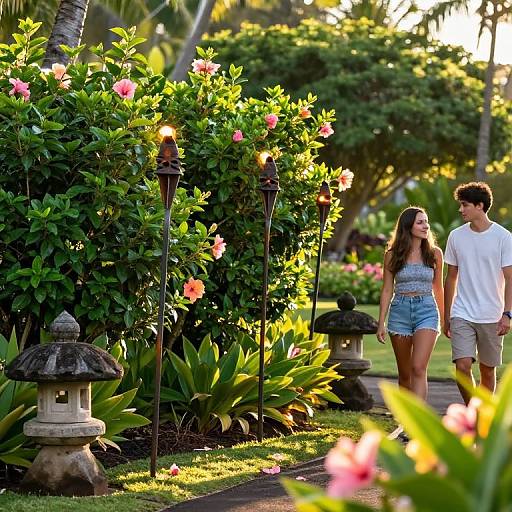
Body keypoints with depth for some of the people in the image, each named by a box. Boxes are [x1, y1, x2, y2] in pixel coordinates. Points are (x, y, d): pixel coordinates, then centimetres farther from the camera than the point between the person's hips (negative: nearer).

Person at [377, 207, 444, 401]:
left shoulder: (434, 254, 5)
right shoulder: (393, 255, 2)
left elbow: (438, 288, 14)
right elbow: (387, 290, 4)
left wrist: (444, 319, 19)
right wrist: (381, 323, 0)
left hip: (427, 311, -1)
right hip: (399, 311, 1)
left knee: (418, 369, -16)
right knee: (404, 374, 9)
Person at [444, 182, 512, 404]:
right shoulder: (456, 236, 5)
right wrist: (446, 317, 14)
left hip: (492, 317, -1)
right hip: (462, 315, 2)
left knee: (488, 371, 7)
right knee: (462, 366, -12)